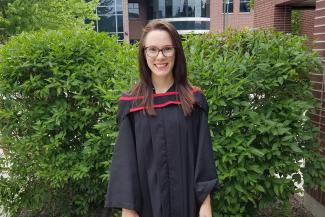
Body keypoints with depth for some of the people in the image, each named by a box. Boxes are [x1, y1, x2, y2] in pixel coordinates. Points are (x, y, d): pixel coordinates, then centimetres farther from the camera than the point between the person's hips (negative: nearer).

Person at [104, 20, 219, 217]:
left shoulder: (194, 100, -4)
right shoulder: (130, 104, -5)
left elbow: (203, 155, -4)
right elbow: (125, 160, -5)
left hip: (187, 200, 1)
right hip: (147, 201, 0)